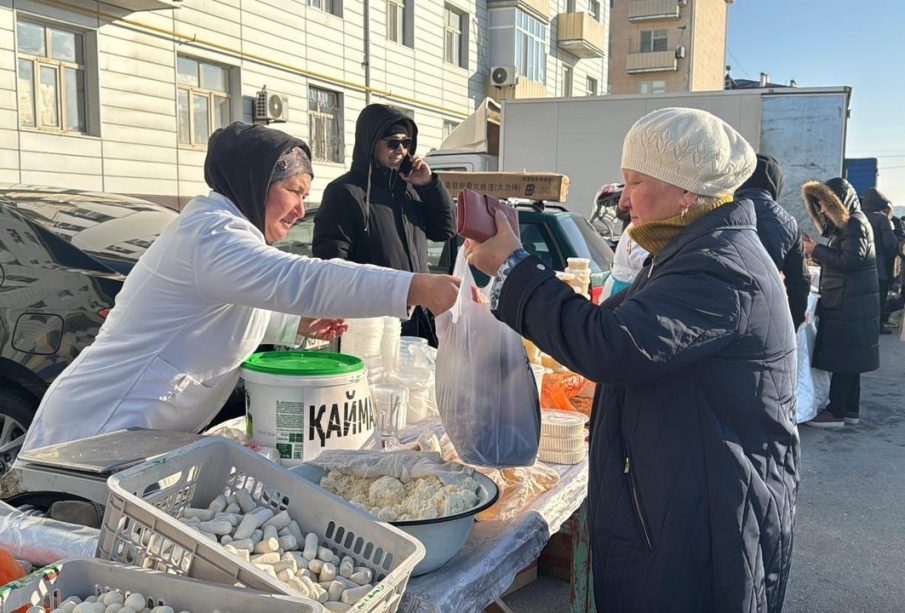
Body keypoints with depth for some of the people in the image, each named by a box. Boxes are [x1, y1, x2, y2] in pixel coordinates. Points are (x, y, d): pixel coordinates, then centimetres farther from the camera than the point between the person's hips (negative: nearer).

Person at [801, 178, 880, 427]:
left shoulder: (855, 223, -11)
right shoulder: (845, 225, 19)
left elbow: (850, 260, -20)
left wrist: (818, 250, -13)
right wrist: (817, 254, 5)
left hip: (851, 305, -10)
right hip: (846, 303, 10)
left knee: (841, 360, -7)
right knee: (848, 360, 11)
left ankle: (836, 412, -4)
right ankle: (850, 410, 16)